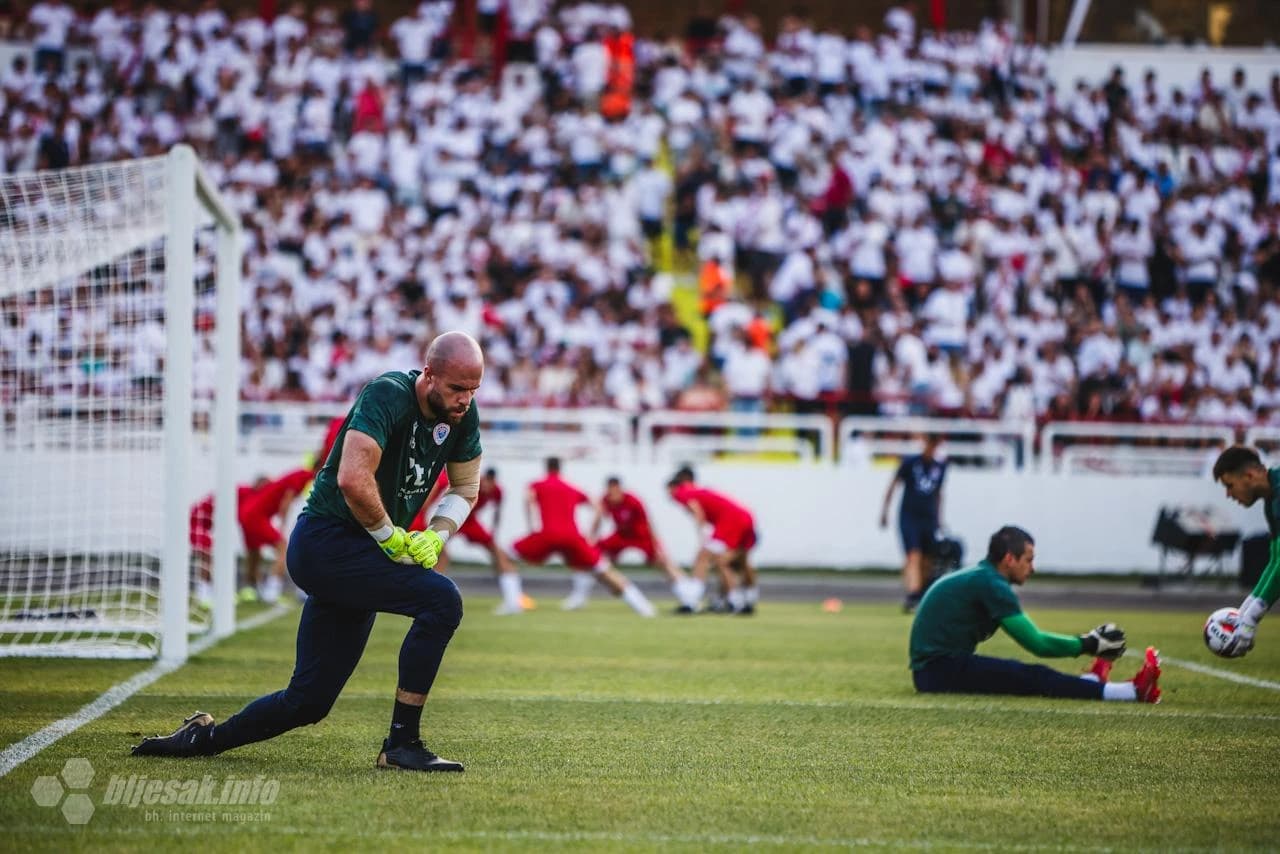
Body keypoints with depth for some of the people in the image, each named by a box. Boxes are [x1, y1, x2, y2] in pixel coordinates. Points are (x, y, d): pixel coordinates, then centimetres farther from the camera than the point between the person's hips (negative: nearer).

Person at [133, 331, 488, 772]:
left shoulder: (462, 415, 4)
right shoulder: (388, 396, -20)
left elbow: (466, 487, 19)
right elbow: (353, 479, -32)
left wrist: (435, 538, 0)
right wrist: (393, 540, -19)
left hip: (358, 555, 8)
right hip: (326, 542, -8)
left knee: (309, 702, 8)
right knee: (441, 599, -26)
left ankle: (205, 738, 28)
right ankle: (402, 744, -20)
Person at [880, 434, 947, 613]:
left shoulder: (940, 466, 8)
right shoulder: (910, 462, -4)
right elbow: (894, 484, 3)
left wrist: (938, 517, 21)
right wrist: (885, 510, 1)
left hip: (929, 518, 4)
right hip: (909, 516, -4)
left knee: (927, 561, 6)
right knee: (914, 556, -18)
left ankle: (923, 598, 18)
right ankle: (912, 595, -27)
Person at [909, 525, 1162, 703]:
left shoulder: (976, 578, 19)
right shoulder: (991, 585, -10)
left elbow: (1032, 638, 22)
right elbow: (1036, 643, -12)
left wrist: (1086, 642, 16)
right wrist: (1089, 646, -1)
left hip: (929, 670, 10)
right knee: (1034, 678, -13)